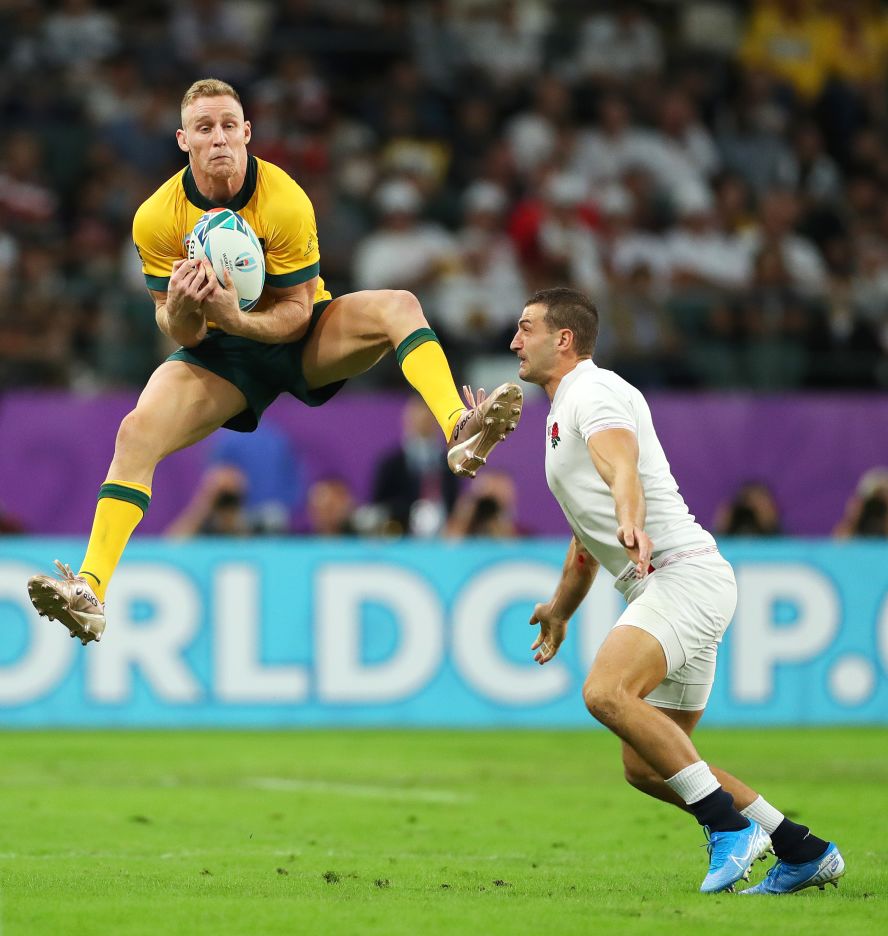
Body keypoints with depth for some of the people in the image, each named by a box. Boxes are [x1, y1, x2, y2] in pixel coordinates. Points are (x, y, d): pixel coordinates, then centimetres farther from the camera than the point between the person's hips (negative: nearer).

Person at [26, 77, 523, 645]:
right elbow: (180, 334, -10)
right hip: (219, 351, 1)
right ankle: (90, 592, -31)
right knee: (136, 433, -24)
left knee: (398, 306, -28)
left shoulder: (286, 202, -20)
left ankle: (459, 431, -48)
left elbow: (297, 310, -16)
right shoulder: (157, 218, -15)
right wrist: (182, 313, -36)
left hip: (300, 338, -1)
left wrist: (237, 319, -36)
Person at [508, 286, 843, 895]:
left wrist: (630, 525, -50)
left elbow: (621, 466, -30)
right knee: (645, 766, 8)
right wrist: (560, 610, 51)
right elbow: (591, 531, 39)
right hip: (660, 589, 10)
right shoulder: (565, 411, 25)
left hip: (685, 573, -10)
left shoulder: (594, 392, -7)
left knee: (606, 691, -32)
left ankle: (731, 825, -29)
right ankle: (803, 851, 13)